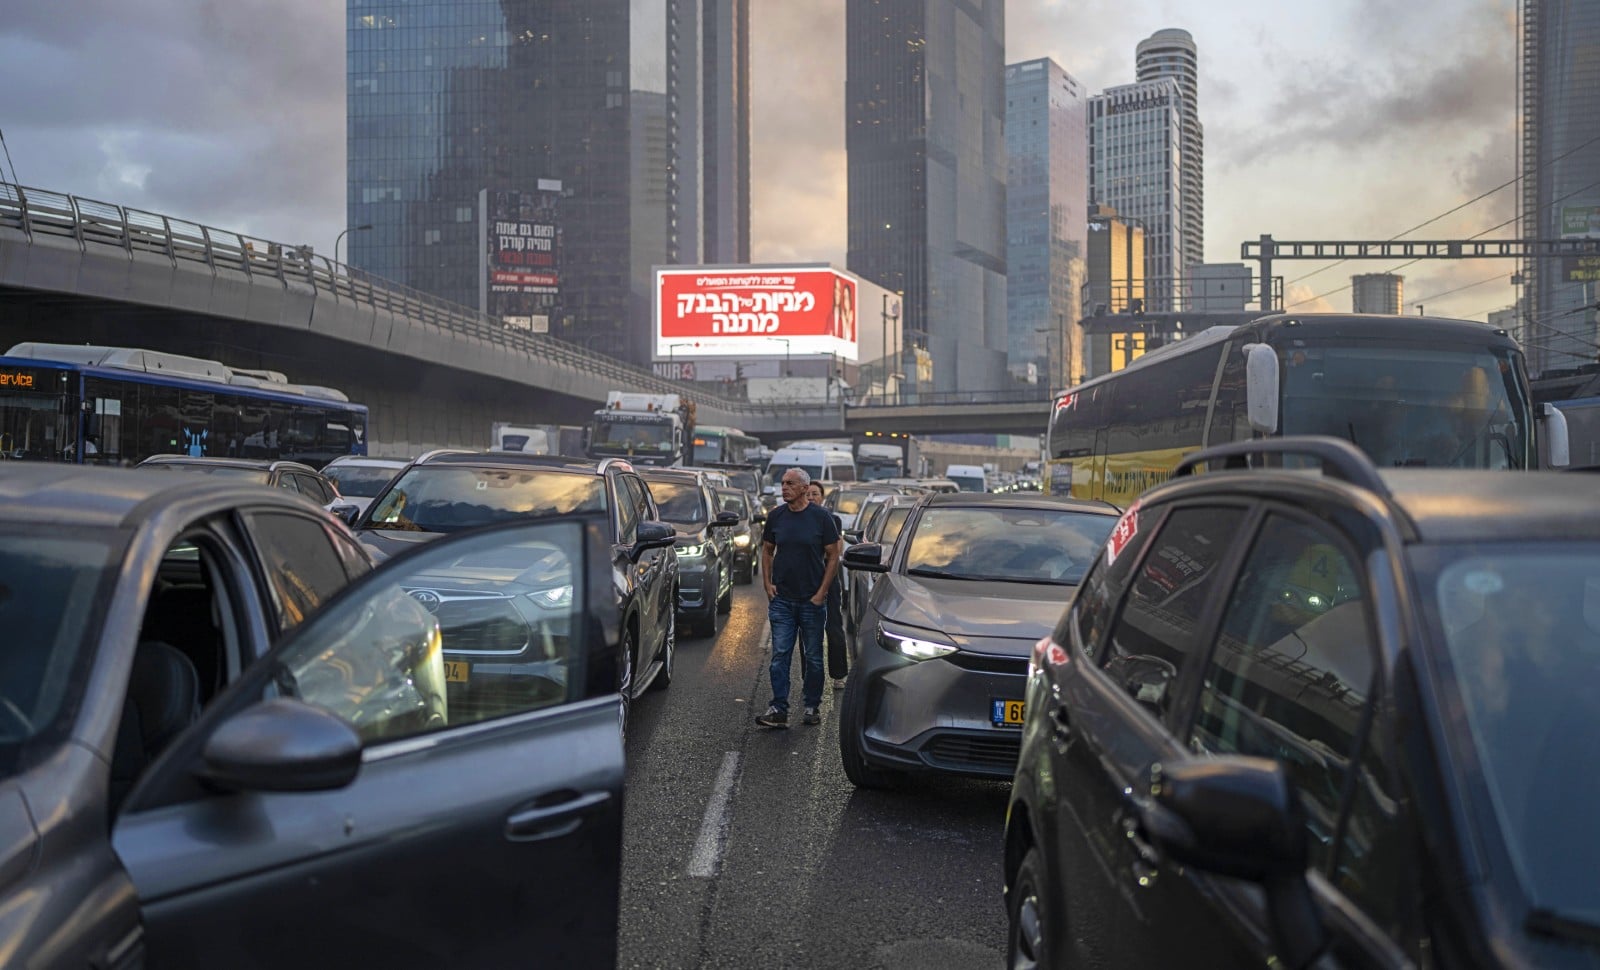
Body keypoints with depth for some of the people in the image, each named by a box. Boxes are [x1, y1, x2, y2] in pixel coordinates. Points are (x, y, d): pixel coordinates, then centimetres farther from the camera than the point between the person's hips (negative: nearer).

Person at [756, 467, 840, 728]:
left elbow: (833, 557, -2)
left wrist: (821, 592, -7)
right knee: (780, 655, -3)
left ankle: (813, 706, 21)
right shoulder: (776, 516, 4)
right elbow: (767, 551, 14)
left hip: (812, 600, -2)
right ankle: (778, 710, -1)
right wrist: (768, 584, 2)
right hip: (781, 599, 2)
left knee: (813, 657, 8)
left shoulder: (821, 517, -5)